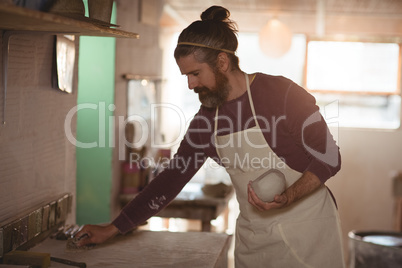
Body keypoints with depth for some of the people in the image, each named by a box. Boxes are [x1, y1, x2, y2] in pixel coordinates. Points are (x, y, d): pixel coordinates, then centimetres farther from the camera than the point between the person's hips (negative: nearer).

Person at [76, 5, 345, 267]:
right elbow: (173, 176, 8)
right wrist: (114, 228, 8)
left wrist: (286, 198, -28)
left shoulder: (282, 94, -14)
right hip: (253, 237, 5)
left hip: (307, 229, -4)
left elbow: (329, 157, -11)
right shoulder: (207, 119, 2)